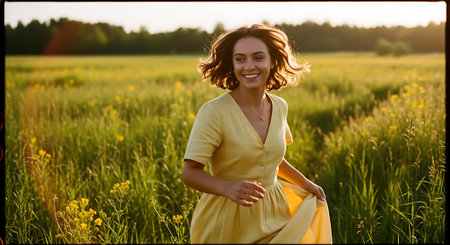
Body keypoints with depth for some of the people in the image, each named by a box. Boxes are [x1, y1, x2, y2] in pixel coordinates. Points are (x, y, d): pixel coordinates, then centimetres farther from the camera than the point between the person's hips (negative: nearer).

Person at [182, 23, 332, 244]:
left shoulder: (279, 106, -1)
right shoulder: (213, 112, -20)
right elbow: (190, 172, -20)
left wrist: (304, 182, 15)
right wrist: (228, 188, -36)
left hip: (273, 214, 5)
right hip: (226, 222, -5)